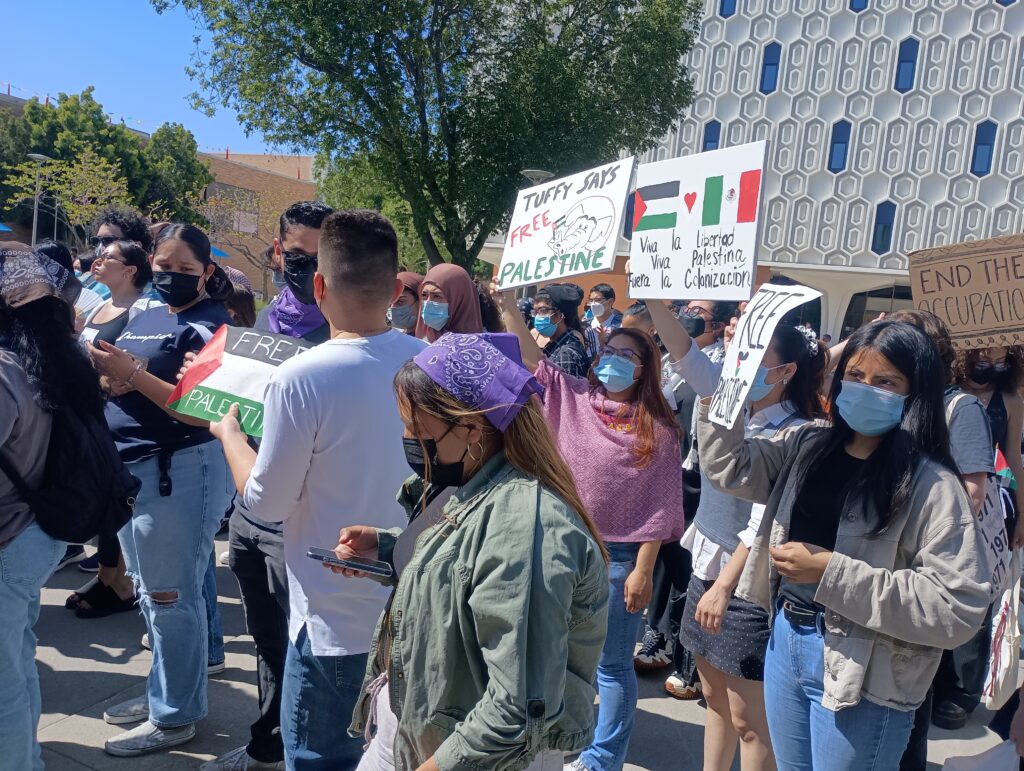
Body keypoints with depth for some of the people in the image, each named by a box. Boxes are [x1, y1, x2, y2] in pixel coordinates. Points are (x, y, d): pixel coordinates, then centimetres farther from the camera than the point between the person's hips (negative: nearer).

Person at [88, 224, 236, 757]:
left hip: (181, 471, -8)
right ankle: (163, 691, 34)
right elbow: (116, 387, 16)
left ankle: (175, 716, 15)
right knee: (149, 594, 18)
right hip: (130, 468, 8)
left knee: (171, 598, 1)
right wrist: (101, 369, -5)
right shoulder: (144, 319, 14)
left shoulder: (210, 326, -10)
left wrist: (134, 373, -23)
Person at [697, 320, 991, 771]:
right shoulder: (808, 445, 3)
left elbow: (958, 607, -23)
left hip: (864, 678, -6)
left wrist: (832, 572, -24)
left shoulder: (930, 483, -17)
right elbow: (728, 467, 3)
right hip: (785, 641, 6)